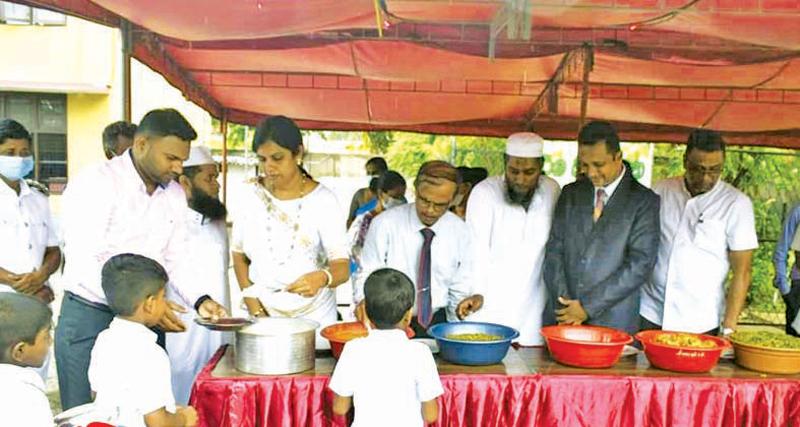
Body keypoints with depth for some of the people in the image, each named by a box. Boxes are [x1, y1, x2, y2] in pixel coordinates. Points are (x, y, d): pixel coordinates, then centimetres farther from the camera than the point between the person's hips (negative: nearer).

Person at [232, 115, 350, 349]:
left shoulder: (322, 199, -11)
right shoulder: (252, 194, -2)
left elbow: (343, 267, -15)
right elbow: (239, 254, 5)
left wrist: (322, 277, -37)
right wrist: (255, 311, -3)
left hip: (314, 315, -2)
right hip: (264, 313, 2)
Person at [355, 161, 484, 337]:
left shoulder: (460, 232, 0)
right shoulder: (385, 224, -8)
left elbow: (460, 285, 9)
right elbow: (368, 274, -2)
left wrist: (462, 305, -11)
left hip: (437, 324, 2)